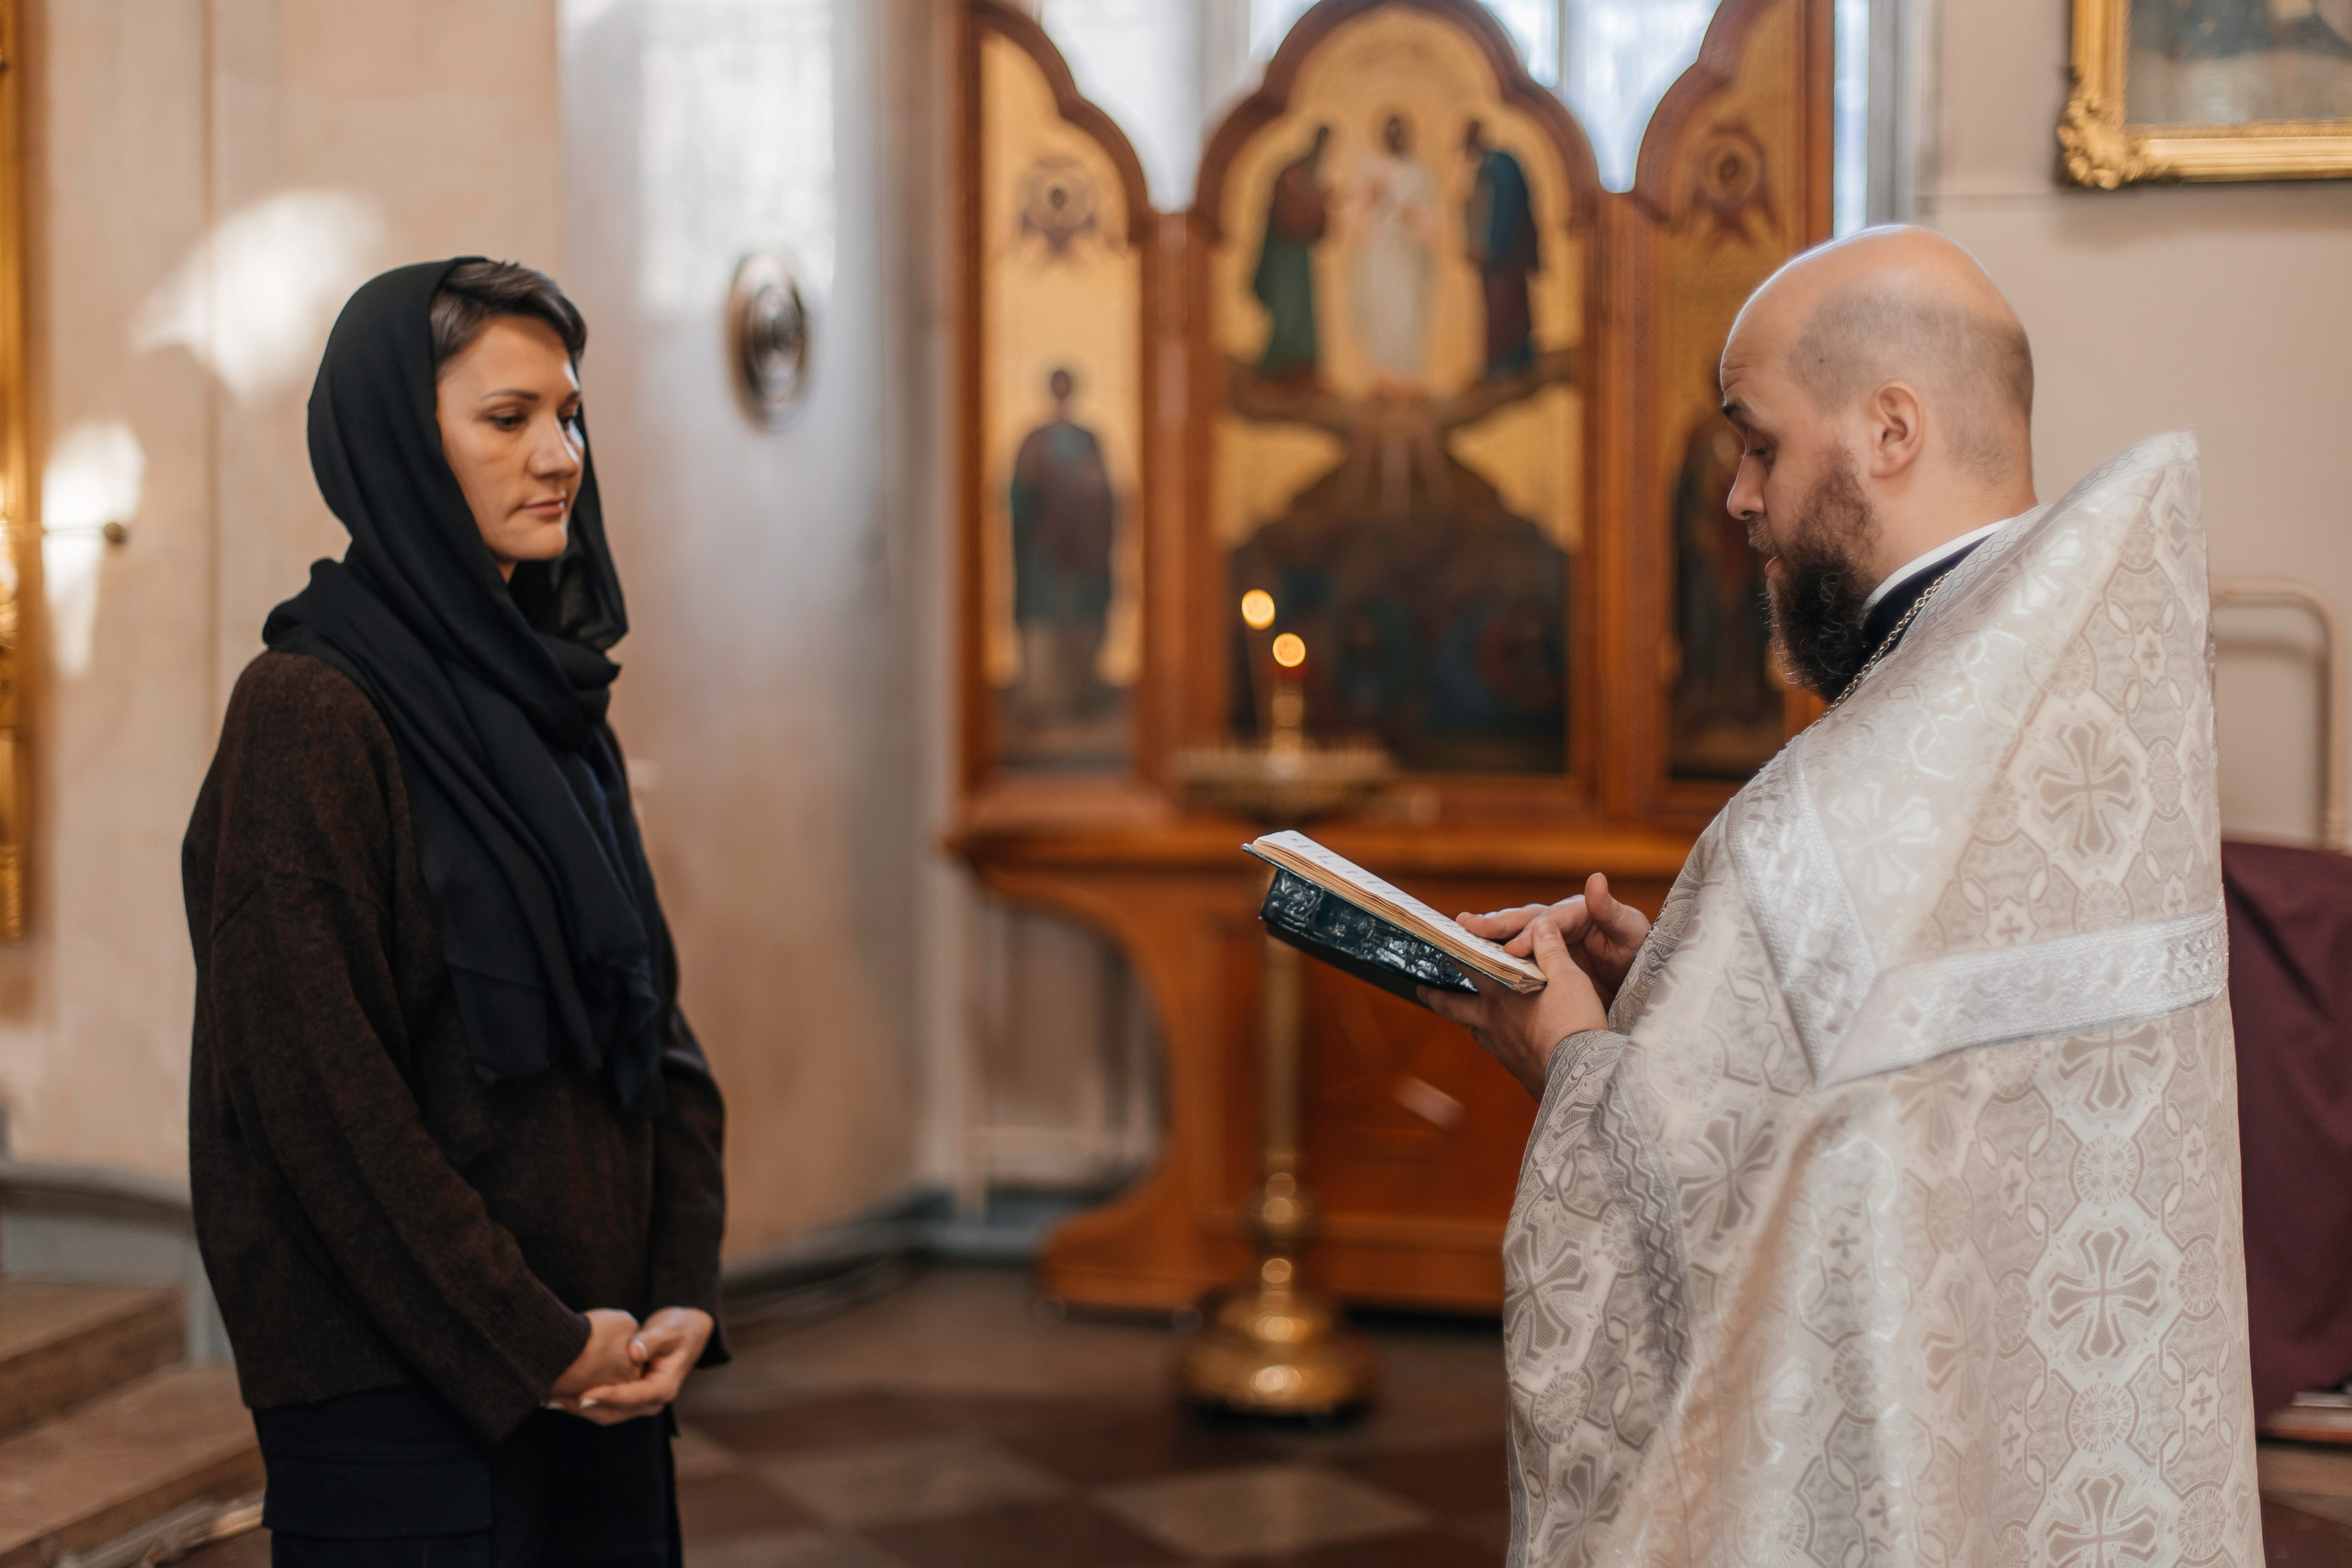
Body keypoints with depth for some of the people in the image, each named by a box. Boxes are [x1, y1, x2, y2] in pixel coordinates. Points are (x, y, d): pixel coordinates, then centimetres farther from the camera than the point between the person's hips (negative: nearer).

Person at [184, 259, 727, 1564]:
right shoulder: (307, 713, -11)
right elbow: (315, 1083, -17)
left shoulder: (557, 708, 13)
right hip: (404, 1402, -7)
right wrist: (530, 1343, -15)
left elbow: (653, 1021, 12)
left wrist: (683, 1295, -1)